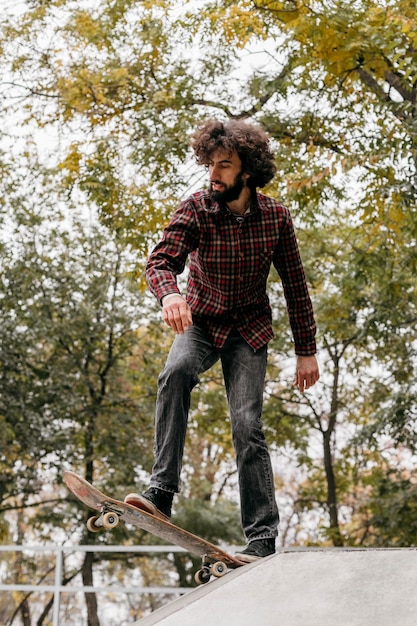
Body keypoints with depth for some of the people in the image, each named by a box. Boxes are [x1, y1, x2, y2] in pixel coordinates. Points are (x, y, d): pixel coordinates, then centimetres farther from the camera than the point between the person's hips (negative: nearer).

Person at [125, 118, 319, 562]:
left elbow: (295, 285, -2)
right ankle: (161, 492, -33)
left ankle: (262, 538, -5)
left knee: (247, 424, -12)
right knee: (176, 371, -32)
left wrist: (306, 350, 0)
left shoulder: (275, 217, -11)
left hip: (249, 329, 0)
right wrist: (169, 293, -52)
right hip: (201, 322, 0)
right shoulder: (195, 210, -15)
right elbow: (161, 261, -28)